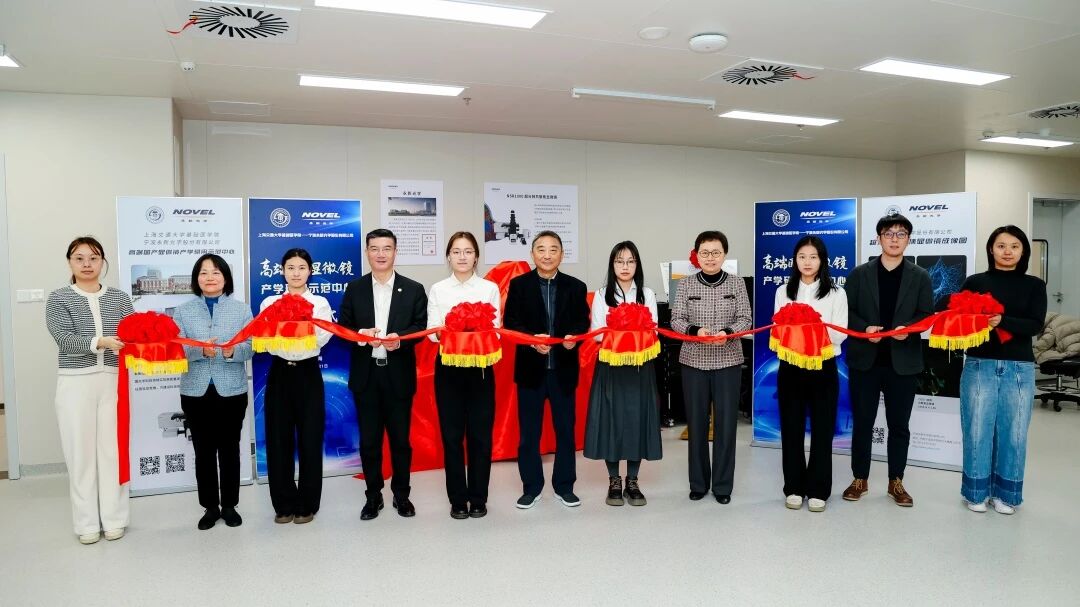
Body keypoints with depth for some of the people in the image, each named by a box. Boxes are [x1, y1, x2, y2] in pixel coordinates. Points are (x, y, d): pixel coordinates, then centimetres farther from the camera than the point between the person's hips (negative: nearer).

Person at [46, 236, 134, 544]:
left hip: (113, 381, 1)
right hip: (75, 382, -1)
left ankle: (114, 518, 14)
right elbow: (64, 338, -11)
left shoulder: (119, 297, 10)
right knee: (80, 451, 3)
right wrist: (100, 342, -26)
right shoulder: (59, 299, 3)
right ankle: (87, 523, 14)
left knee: (113, 448, 4)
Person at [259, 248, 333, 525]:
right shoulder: (270, 303, 8)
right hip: (279, 373, 1)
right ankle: (284, 504, 18)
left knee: (310, 439, 1)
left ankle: (307, 504, 15)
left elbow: (323, 338, -12)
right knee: (279, 439, 4)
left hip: (308, 373, -1)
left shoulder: (320, 303, 4)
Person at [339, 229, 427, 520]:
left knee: (401, 438, 8)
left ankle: (401, 494, 23)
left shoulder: (413, 289, 3)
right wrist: (360, 335, -16)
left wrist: (400, 339, -20)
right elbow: (342, 328, 4)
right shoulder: (354, 289, 6)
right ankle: (373, 495, 23)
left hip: (399, 375, -1)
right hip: (366, 376, 1)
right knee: (369, 439, 9)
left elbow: (423, 326, -2)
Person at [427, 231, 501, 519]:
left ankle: (478, 498, 17)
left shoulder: (490, 288, 4)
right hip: (448, 367, 1)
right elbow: (432, 331, -1)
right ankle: (458, 499, 17)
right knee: (452, 435, 4)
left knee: (480, 434, 3)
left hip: (480, 367, 0)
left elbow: (495, 330, -1)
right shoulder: (438, 290, 5)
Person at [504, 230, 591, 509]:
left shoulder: (576, 287, 5)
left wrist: (573, 337, -19)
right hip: (530, 368, -1)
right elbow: (510, 323, -4)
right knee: (529, 431, 7)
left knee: (565, 429, 9)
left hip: (564, 368, 1)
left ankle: (564, 486, 24)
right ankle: (531, 487, 21)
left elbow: (582, 322, 3)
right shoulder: (518, 284, 2)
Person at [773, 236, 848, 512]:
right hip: (790, 367, 1)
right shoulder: (783, 292, 8)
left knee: (822, 428, 4)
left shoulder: (836, 293, 2)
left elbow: (840, 335, -5)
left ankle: (818, 490, 16)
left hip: (823, 367, -1)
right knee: (791, 428, 5)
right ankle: (794, 487, 17)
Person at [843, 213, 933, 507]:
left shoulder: (920, 277, 6)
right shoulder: (859, 274, 4)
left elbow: (927, 315, 2)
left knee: (899, 424, 8)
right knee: (862, 422, 6)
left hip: (903, 361, 1)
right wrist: (864, 328, -16)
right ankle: (860, 479, 19)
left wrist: (908, 328, -18)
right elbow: (845, 311, 1)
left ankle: (896, 482, 21)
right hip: (865, 359, 0)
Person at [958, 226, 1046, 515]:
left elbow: (1036, 325, -6)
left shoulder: (1034, 286, 7)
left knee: (1013, 432, 6)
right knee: (977, 430, 2)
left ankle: (1006, 493, 21)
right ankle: (977, 491, 16)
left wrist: (1002, 321, -23)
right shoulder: (975, 282, 4)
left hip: (1019, 368, 1)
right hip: (979, 365, -1)